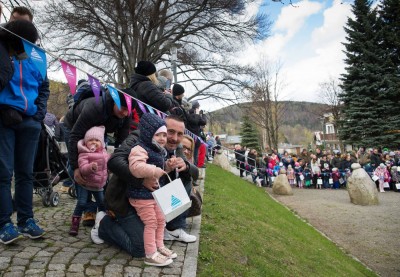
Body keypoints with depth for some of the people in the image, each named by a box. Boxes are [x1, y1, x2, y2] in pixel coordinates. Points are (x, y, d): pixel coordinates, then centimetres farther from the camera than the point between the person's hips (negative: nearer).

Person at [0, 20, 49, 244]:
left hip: (30, 121, 4)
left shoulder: (33, 58, 9)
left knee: (26, 172, 7)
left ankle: (26, 220, 15)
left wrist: (40, 110, 4)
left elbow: (44, 86, 15)